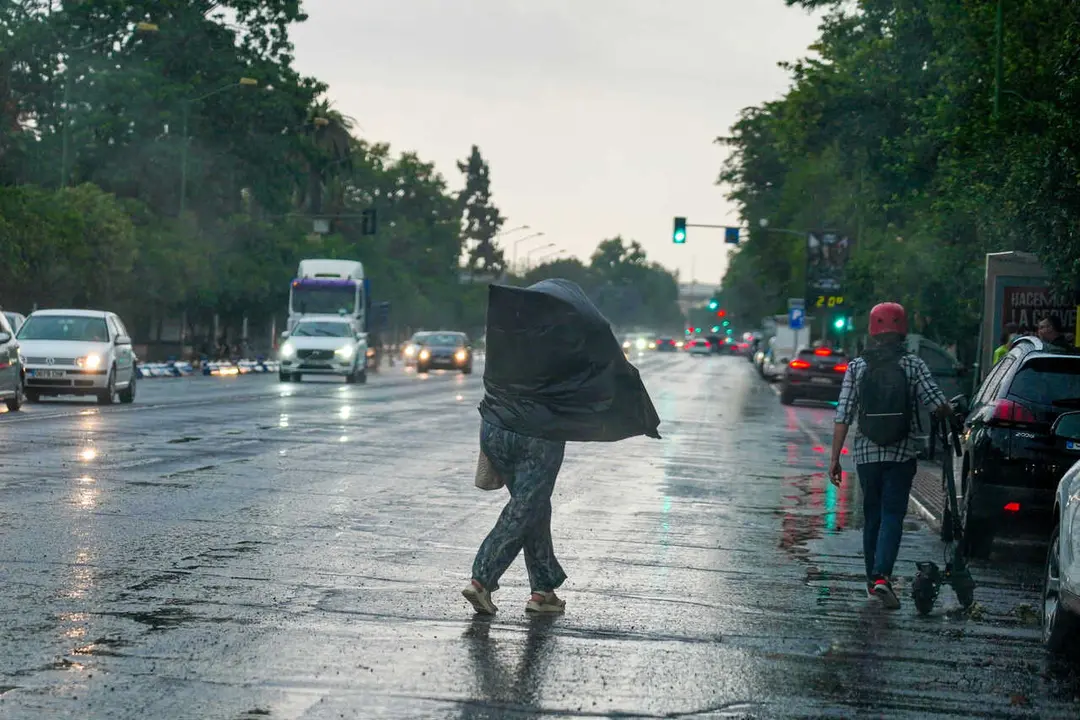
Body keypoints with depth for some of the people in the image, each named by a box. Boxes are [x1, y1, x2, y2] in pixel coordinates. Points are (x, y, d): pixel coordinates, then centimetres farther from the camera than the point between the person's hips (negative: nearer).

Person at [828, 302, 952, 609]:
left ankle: (873, 578, 21)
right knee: (892, 515, -2)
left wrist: (834, 458, 2)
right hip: (902, 454, -2)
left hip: (866, 454, 2)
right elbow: (938, 405, -9)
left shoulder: (856, 367, 0)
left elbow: (843, 417, -2)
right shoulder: (913, 365, -4)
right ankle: (882, 575, -20)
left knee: (872, 516, 15)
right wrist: (951, 411, 16)